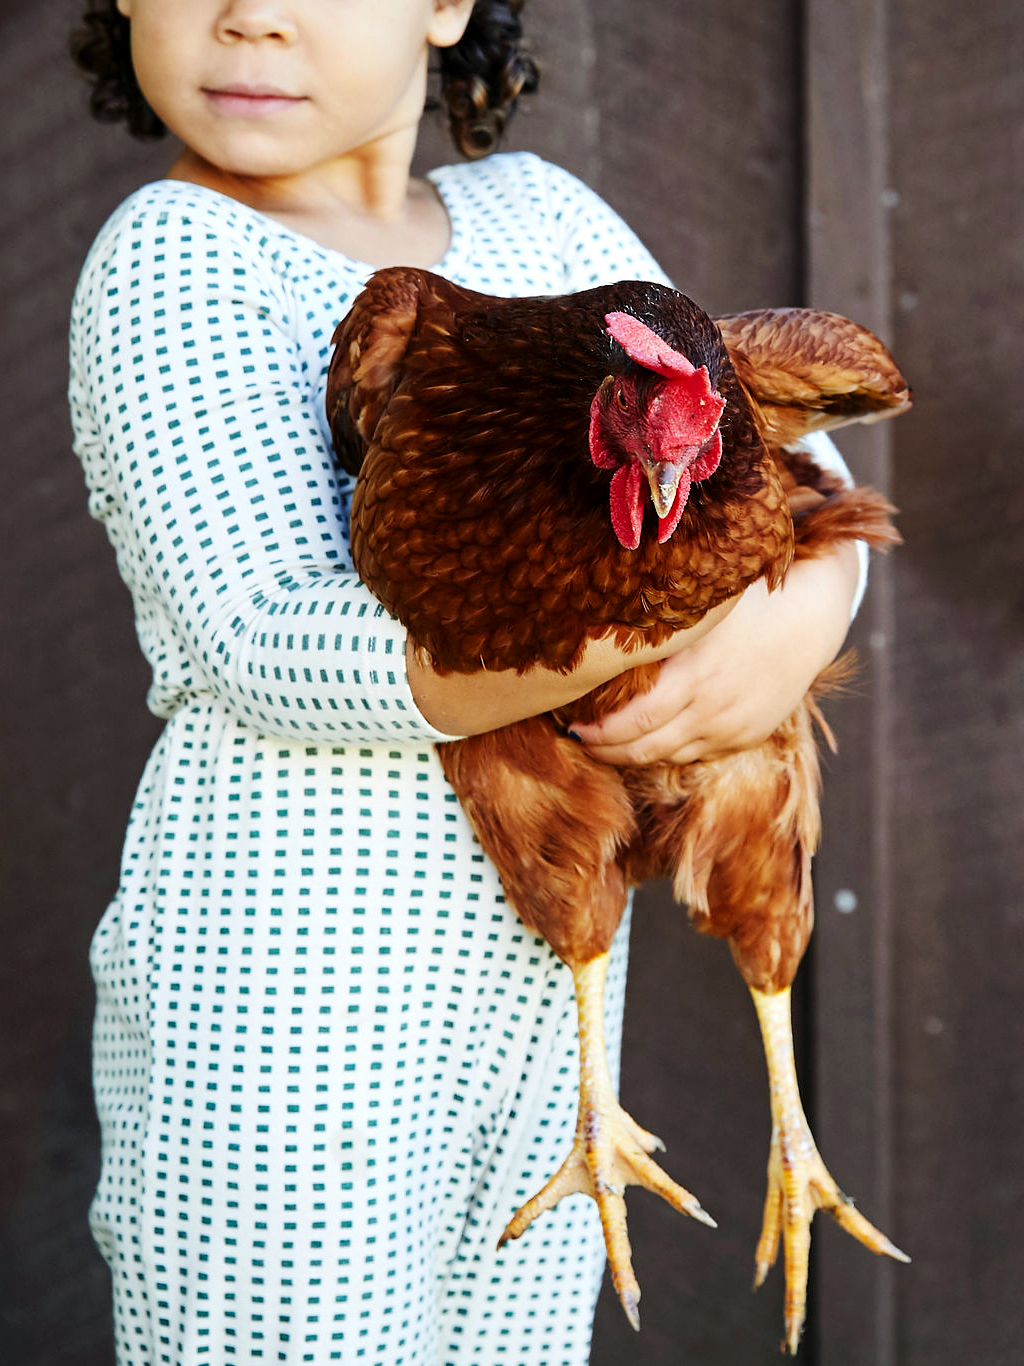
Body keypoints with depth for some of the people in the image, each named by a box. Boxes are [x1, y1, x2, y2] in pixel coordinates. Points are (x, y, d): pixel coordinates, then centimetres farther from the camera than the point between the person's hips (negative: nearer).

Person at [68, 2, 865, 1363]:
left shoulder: (529, 213, 9)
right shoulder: (177, 259, -9)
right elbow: (264, 648, -20)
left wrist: (800, 621, -17)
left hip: (540, 979, 6)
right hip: (295, 983, -6)